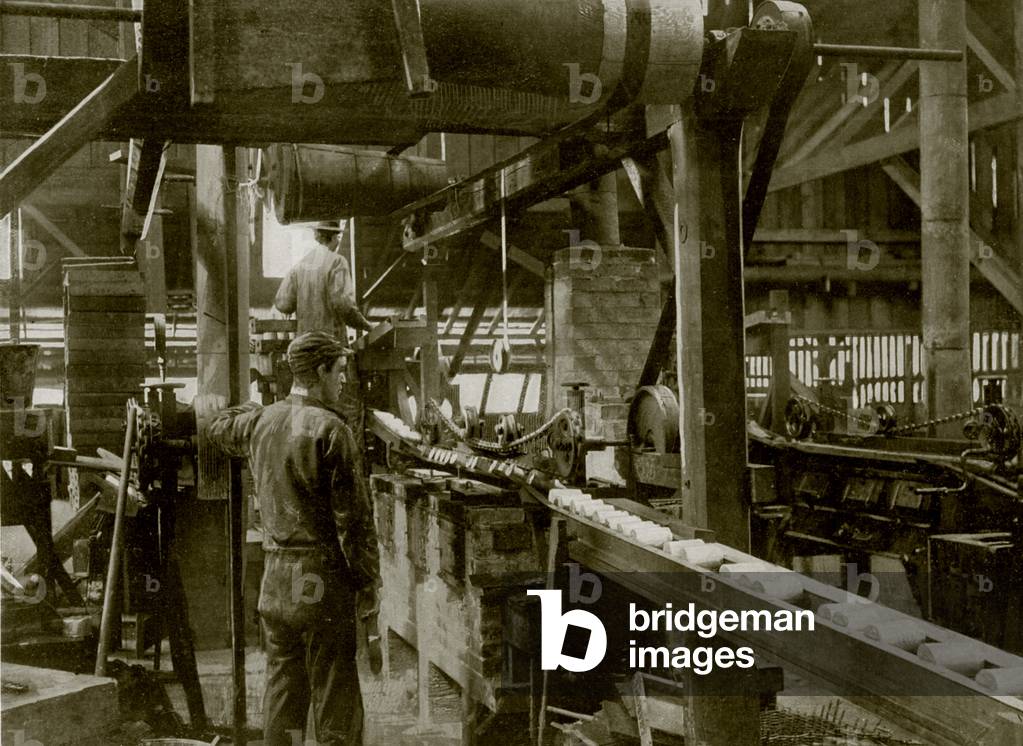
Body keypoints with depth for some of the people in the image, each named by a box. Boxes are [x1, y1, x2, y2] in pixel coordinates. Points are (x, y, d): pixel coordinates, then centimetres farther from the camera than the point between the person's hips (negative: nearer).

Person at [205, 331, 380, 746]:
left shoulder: (260, 422, 7)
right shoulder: (330, 430, -14)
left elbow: (218, 427, 33)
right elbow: (354, 518, -14)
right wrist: (368, 588, -8)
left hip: (275, 582, 7)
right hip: (323, 581, -7)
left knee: (281, 692, 15)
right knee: (335, 701, 0)